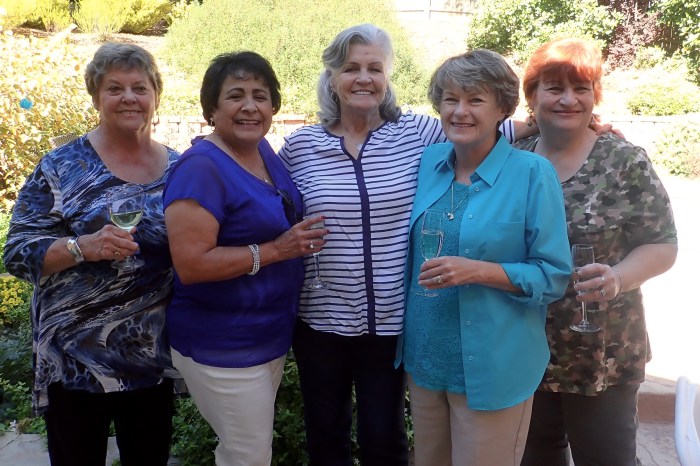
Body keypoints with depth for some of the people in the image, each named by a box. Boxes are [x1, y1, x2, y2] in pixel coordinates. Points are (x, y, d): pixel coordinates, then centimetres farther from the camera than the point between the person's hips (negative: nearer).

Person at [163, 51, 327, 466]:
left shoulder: (264, 150, 3)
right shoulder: (201, 168, -21)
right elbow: (191, 264, -27)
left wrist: (301, 237, 3)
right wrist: (276, 250, -25)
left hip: (271, 336, 8)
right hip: (223, 348, -8)